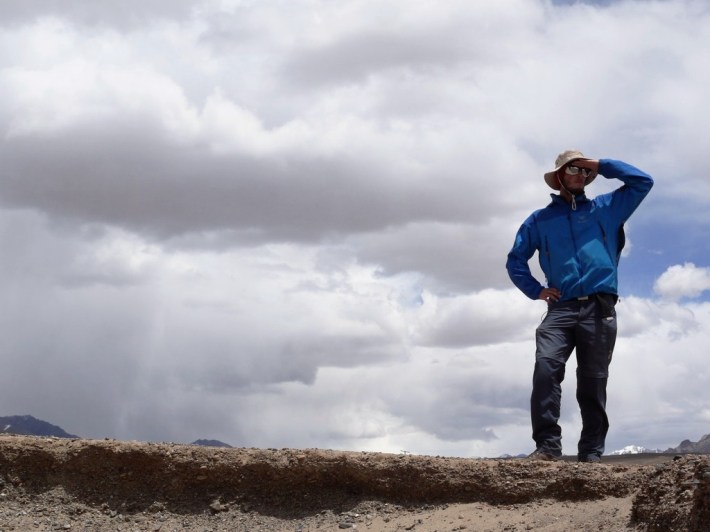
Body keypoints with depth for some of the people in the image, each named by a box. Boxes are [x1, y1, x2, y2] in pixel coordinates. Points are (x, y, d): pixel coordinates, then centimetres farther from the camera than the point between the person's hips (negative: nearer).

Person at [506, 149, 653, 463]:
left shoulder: (606, 208, 19)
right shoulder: (540, 220, 18)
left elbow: (642, 182, 13)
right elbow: (515, 260, 20)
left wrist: (600, 165, 12)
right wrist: (535, 290, 5)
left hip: (599, 309, 0)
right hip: (561, 308, 0)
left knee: (593, 382, -1)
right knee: (546, 367, -23)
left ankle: (591, 453, 3)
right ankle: (547, 444, -26)